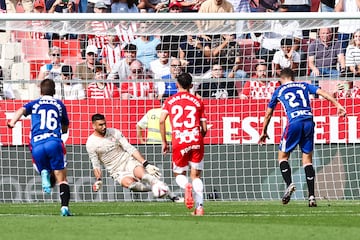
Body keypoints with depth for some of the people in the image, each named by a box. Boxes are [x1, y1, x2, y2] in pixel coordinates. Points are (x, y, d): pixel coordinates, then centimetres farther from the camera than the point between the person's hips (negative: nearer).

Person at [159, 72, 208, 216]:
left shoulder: (170, 101, 10)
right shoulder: (198, 102, 12)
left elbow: (162, 121, -3)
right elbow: (204, 129, 9)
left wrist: (164, 142, 5)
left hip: (179, 142, -1)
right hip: (196, 140, 1)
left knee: (179, 174, 14)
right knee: (196, 175, 9)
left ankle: (186, 186, -22)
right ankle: (199, 207, -7)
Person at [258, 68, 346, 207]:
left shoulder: (279, 91, 21)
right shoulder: (304, 86, 23)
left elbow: (268, 113, 29)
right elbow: (322, 92, 8)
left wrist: (264, 131, 41)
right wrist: (338, 105, 2)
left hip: (294, 122, -2)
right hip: (309, 121, 2)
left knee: (283, 156, 12)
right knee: (307, 159, 7)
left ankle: (289, 184, -13)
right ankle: (311, 196, -1)